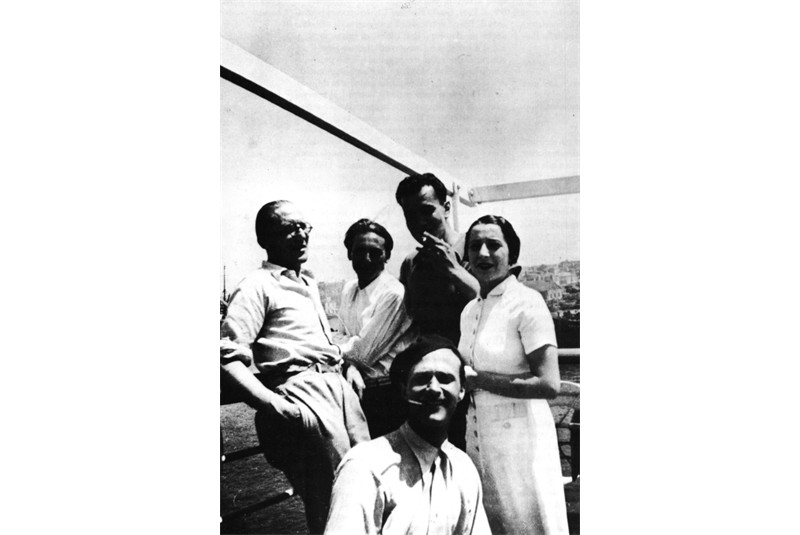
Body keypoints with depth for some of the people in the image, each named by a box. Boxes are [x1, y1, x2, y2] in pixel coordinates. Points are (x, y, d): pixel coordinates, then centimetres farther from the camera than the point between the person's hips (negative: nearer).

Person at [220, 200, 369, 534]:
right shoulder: (257, 287, -4)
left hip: (340, 386, 8)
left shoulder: (309, 285, 21)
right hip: (303, 395, -8)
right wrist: (274, 404, -20)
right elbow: (228, 358, -13)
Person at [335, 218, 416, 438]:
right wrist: (350, 367, -14)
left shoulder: (394, 294, -18)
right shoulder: (349, 288, 6)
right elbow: (346, 338, 6)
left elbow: (364, 351, -18)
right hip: (360, 387, 6)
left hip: (386, 393, -6)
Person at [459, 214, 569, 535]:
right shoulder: (469, 310, 9)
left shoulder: (527, 302, -13)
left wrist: (477, 380, -17)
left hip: (520, 437, -6)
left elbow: (549, 385, -19)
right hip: (478, 436, 7)